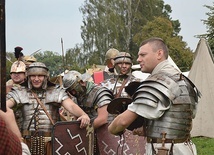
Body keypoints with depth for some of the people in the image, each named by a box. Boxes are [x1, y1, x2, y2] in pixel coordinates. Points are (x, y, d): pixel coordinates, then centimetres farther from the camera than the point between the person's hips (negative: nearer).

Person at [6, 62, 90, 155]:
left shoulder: (57, 92, 9)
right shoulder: (19, 93, 10)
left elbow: (71, 106, -5)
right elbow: (4, 106, -6)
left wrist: (83, 115, -25)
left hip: (51, 142, 0)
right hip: (26, 141, 0)